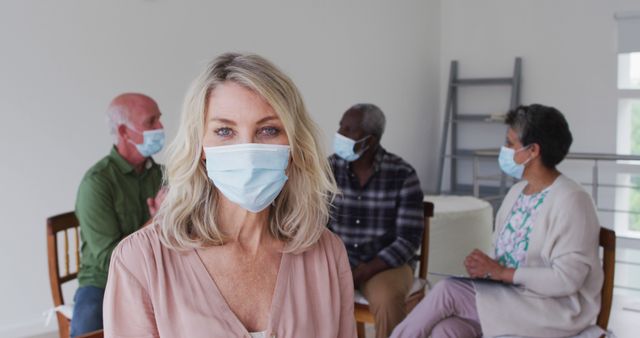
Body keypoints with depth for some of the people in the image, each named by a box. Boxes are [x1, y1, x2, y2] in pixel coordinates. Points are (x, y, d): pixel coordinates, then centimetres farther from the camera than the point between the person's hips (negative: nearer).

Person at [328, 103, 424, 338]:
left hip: (387, 263, -2)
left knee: (388, 302, -35)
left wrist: (361, 274, -21)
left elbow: (408, 240, -13)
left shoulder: (403, 175, -11)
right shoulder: (329, 169, -2)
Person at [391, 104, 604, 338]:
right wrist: (483, 266, -8)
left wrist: (502, 272, -19)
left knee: (448, 291, -20)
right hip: (511, 297, 7)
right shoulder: (517, 192, 10)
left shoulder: (570, 201, -16)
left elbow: (566, 279, -21)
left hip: (555, 308, -7)